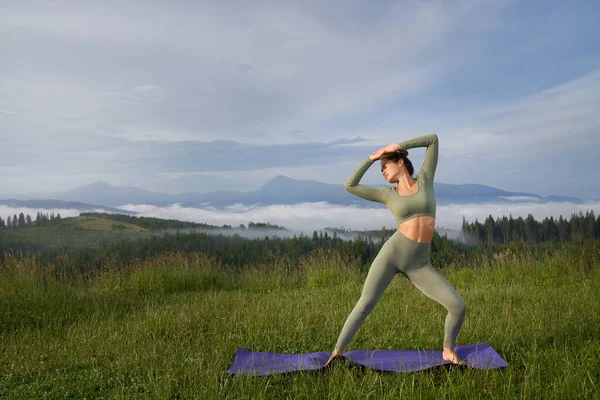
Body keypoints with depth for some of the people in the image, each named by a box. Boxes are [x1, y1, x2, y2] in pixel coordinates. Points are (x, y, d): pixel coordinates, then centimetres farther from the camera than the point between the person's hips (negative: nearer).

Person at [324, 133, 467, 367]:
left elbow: (433, 139, 13)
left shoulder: (424, 180, 10)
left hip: (419, 265, 1)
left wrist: (398, 146, 12)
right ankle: (336, 354, 7)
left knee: (458, 306, -9)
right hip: (391, 253, -1)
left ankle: (448, 351, 16)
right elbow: (349, 186, 9)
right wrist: (371, 159, 14)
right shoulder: (388, 194, 9)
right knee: (365, 305, -5)